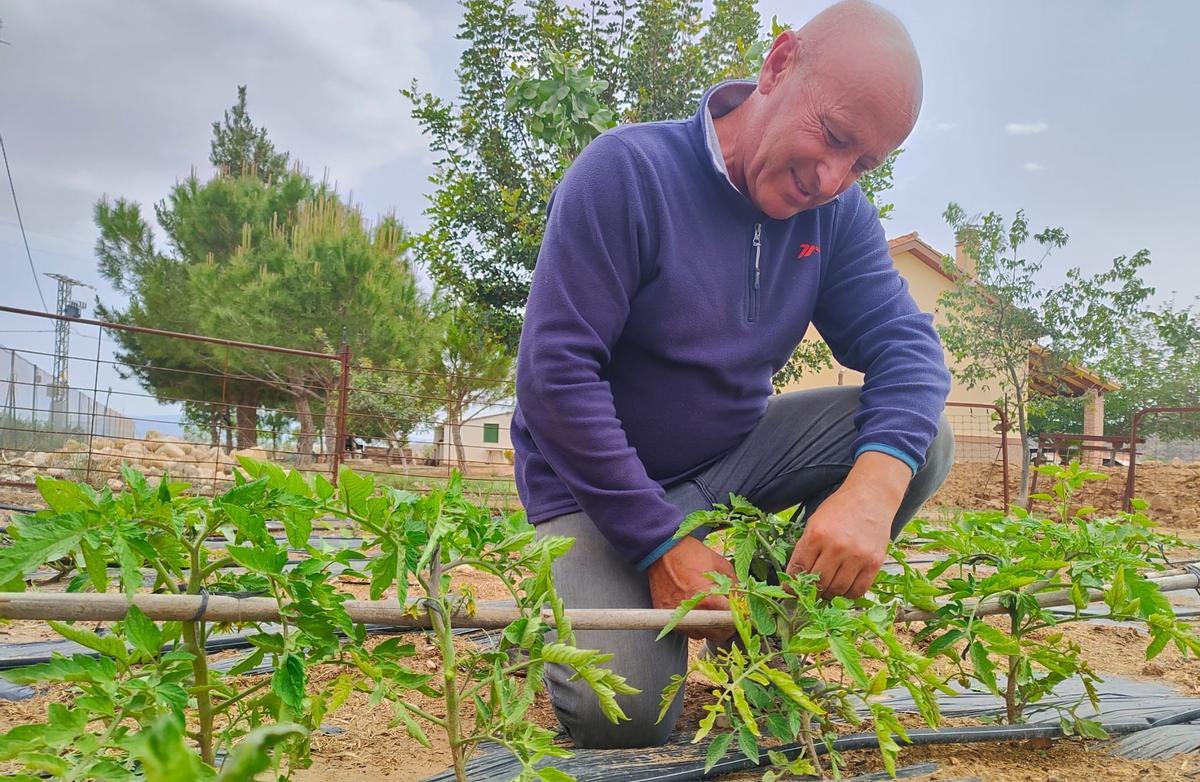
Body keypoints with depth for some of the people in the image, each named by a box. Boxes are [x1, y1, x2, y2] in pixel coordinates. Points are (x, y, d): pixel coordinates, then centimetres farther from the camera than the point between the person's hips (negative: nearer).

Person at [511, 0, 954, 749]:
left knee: (921, 440, -13)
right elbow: (555, 374, -25)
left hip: (733, 457, 6)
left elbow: (904, 346, -12)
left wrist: (872, 489, -34)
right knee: (625, 712, -25)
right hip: (605, 485, -5)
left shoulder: (837, 212, -3)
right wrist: (660, 545, -25)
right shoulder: (628, 172, -21)